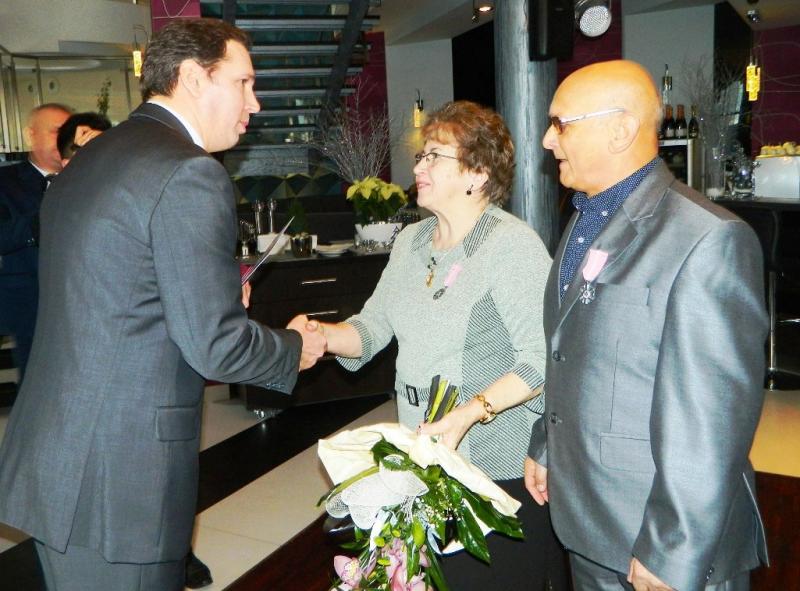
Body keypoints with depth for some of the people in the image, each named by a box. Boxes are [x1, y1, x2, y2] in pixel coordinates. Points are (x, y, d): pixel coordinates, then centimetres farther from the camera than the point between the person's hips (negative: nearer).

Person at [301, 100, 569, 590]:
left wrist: (471, 412, -30)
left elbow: (542, 360, -21)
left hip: (501, 466, -7)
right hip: (424, 458, 7)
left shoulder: (512, 244, -16)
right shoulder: (411, 241, 9)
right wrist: (323, 335, -10)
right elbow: (374, 325, 8)